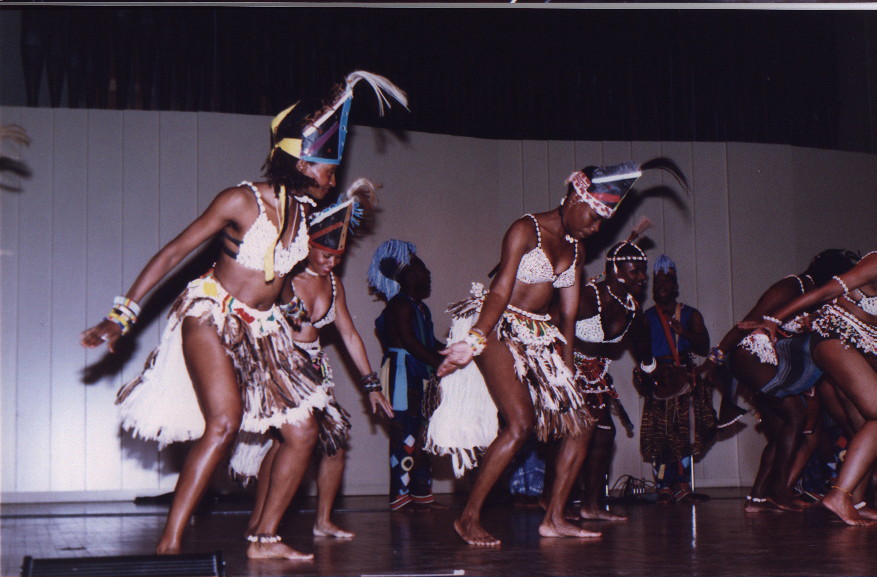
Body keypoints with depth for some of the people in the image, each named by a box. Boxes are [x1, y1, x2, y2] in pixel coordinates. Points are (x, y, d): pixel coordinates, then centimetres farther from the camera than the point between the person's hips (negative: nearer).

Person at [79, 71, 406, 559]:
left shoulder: (305, 209, 2)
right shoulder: (242, 201, -15)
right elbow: (174, 252, -12)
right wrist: (122, 316, -15)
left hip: (263, 330, 7)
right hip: (212, 317, -7)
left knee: (304, 432, 0)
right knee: (224, 423, -28)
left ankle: (266, 538, 10)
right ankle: (169, 543, -22)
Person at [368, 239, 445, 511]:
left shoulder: (420, 307, 21)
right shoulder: (400, 305, -9)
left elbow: (431, 342, 21)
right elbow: (409, 342, -19)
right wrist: (440, 363, -22)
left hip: (420, 374, 10)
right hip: (401, 373, -10)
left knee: (421, 432, 8)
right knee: (405, 430, -10)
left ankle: (421, 493, 12)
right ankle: (401, 495, -8)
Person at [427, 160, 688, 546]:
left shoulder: (575, 247, 15)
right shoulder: (526, 229, -9)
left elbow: (568, 313, 16)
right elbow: (500, 291, -19)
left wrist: (566, 369, 14)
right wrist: (472, 342, -29)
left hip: (539, 339, 8)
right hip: (500, 331, -8)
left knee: (580, 425, 2)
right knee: (521, 423, -22)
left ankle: (554, 519, 12)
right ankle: (468, 518, -13)